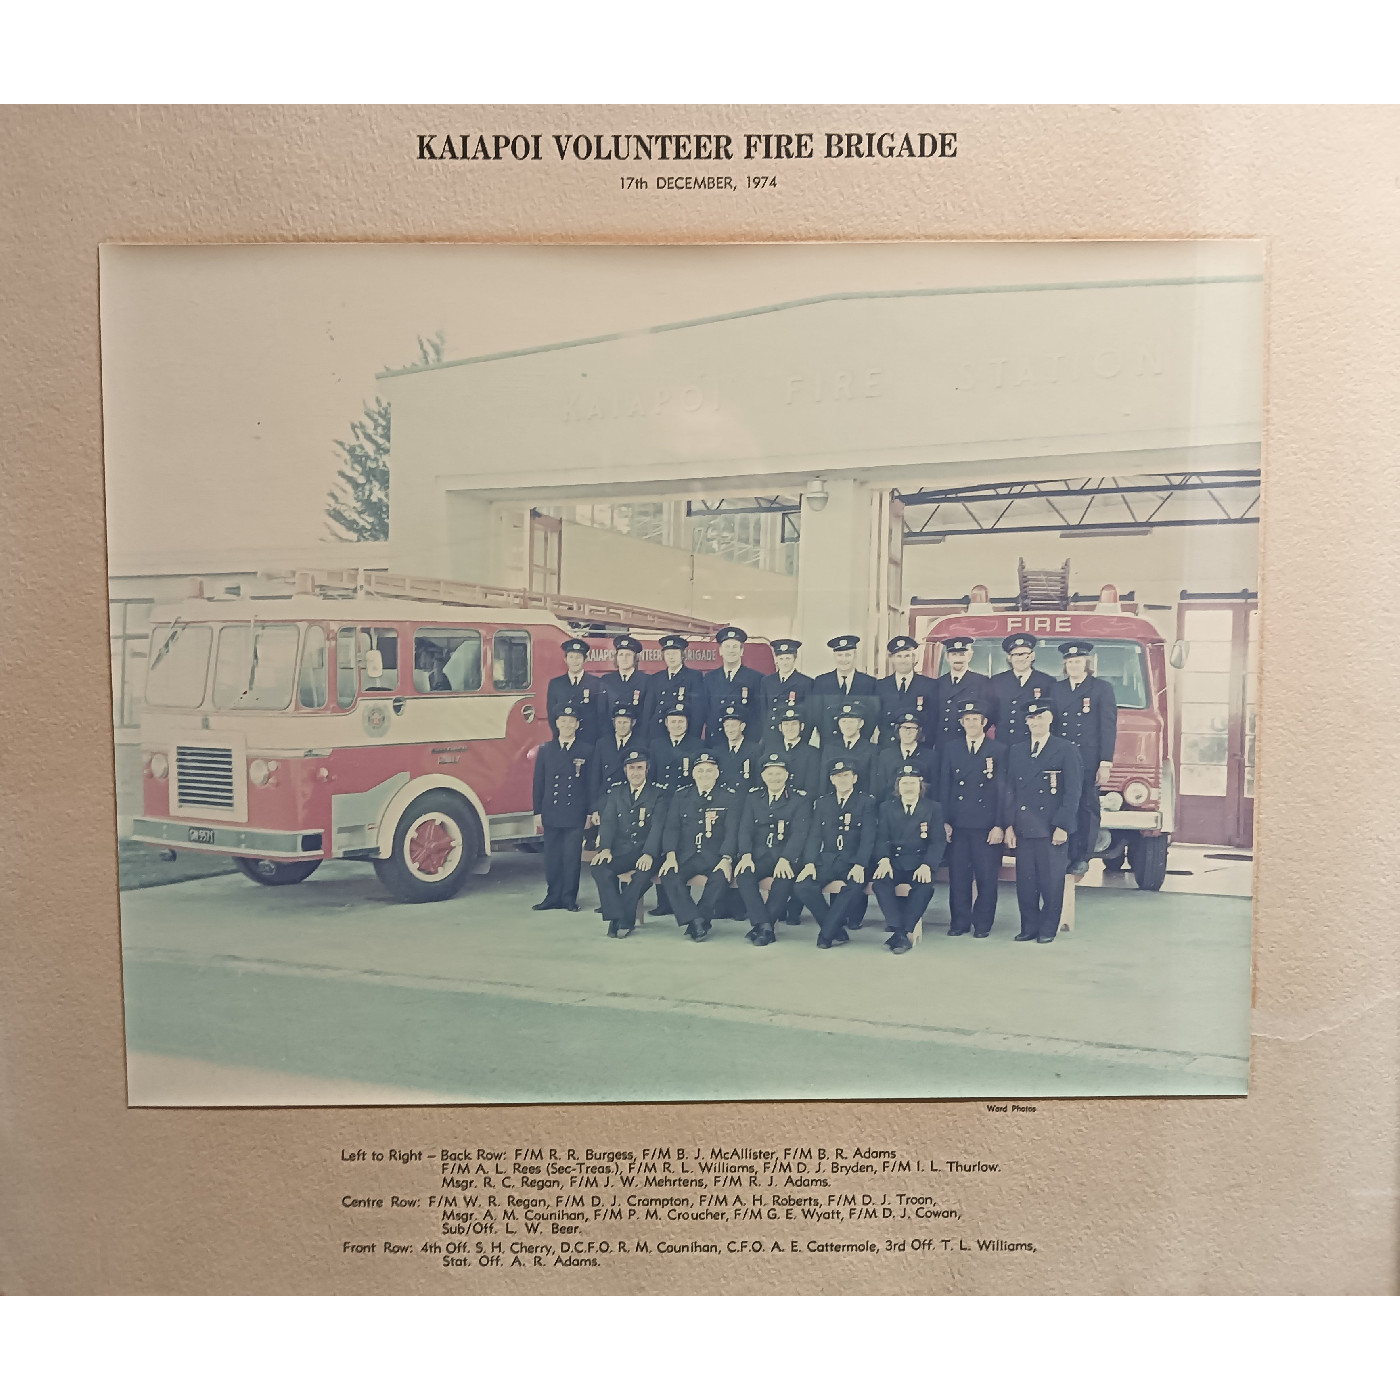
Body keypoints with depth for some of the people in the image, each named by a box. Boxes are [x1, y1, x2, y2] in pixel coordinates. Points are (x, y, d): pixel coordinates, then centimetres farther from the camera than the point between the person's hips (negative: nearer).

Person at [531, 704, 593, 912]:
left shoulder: (586, 752, 3)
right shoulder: (545, 750, 8)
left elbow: (591, 784, 4)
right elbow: (538, 783, 9)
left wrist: (590, 812, 0)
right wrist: (538, 811, 5)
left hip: (575, 815, -2)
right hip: (551, 814, 2)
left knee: (572, 857, 0)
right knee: (552, 857, 6)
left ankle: (569, 898, 9)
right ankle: (553, 897, 15)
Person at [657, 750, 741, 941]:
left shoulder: (731, 798, 5)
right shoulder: (680, 796, 12)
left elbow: (732, 831, -4)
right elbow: (671, 827, 5)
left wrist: (726, 859, -20)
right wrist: (671, 856, -13)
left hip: (715, 857, -2)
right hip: (685, 855, 2)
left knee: (721, 877, -32)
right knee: (669, 875, -28)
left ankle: (695, 923, -18)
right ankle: (696, 921, -26)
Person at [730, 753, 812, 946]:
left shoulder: (801, 799, 4)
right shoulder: (753, 798, 15)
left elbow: (799, 833, -7)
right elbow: (745, 829, 6)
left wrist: (785, 860, -22)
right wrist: (746, 856, -14)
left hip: (787, 856, -3)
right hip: (759, 855, 3)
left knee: (784, 879, -34)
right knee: (743, 875, -29)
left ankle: (761, 927, -22)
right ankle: (765, 926, -27)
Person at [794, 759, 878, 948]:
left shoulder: (867, 802, 5)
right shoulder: (822, 802, 15)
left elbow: (868, 837, -5)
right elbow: (814, 835, 8)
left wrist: (859, 866, -20)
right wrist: (810, 863, -8)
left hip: (853, 862, -3)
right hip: (826, 860, 3)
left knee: (855, 886, -36)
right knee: (801, 886, -24)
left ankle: (826, 933, -21)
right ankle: (838, 932, -11)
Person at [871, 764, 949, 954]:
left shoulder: (933, 808, 6)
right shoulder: (887, 807, 12)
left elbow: (937, 842, -1)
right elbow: (881, 838, 4)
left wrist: (927, 866, -19)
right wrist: (884, 860, -18)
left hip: (919, 863, -1)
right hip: (894, 862, 1)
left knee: (924, 886, -33)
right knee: (879, 881, -30)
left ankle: (905, 931, -24)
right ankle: (900, 933, -30)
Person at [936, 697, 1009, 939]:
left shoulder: (998, 750, 4)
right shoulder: (950, 749, 10)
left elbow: (1003, 790, -1)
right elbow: (943, 788, 8)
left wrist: (999, 825, -7)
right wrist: (944, 821, 0)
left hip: (987, 826, -2)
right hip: (957, 825, 2)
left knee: (987, 877, 1)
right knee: (958, 876, 4)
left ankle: (982, 924, 15)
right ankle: (959, 922, 16)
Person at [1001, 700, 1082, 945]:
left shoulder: (1066, 750, 1)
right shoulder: (1017, 752, 14)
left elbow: (1072, 792, -4)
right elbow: (1009, 791, 11)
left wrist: (1062, 826, -11)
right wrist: (1008, 825, 2)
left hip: (1052, 829, -4)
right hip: (1023, 829, 4)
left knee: (1052, 881, 1)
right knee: (1025, 881, 5)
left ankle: (1048, 929, 12)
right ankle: (1029, 928, 15)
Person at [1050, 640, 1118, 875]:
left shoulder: (1102, 689, 4)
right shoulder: (1056, 689, 14)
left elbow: (1108, 728, -1)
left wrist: (1106, 764, -8)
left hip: (1089, 761, -2)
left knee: (1087, 808, 2)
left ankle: (1082, 858, 8)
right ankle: (1066, 855, 6)